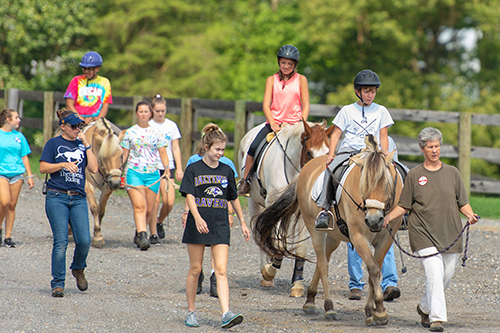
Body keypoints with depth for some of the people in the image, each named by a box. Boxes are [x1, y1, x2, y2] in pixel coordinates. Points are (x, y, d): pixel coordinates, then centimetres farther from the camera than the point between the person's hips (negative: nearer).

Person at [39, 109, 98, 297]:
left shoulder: (82, 145, 14)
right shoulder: (53, 144, 5)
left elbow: (93, 169, 4)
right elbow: (43, 168, -2)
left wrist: (86, 146, 0)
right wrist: (63, 164, -13)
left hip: (78, 198, 3)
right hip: (57, 197, -3)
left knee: (84, 240, -10)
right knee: (61, 241, -9)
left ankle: (78, 269, 20)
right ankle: (58, 284, -2)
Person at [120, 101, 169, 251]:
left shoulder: (156, 133, 9)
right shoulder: (130, 132, 6)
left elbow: (163, 153, 8)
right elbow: (124, 154, 8)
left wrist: (166, 168, -8)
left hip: (153, 173, 2)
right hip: (134, 172, -2)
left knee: (149, 209, 5)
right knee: (139, 206, -18)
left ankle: (139, 234, 23)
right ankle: (142, 237, -29)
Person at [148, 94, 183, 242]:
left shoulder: (171, 126, 8)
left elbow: (176, 148, 10)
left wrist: (179, 168, 4)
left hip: (168, 167, 2)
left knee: (169, 202, -8)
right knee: (155, 200, -10)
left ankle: (160, 222, 22)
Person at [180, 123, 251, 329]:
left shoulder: (226, 171, 9)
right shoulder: (194, 169, -1)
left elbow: (234, 199, 19)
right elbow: (189, 196, -10)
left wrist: (242, 223, 20)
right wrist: (197, 217, -26)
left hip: (220, 227, 2)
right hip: (197, 226, -2)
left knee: (221, 271, -8)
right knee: (195, 269, 6)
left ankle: (226, 314, -18)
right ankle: (191, 312, 19)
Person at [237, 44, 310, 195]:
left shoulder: (301, 80, 7)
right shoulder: (272, 80, 8)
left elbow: (306, 106, 4)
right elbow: (266, 105, 0)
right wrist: (273, 124, -15)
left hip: (295, 123, -1)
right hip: (274, 122, 1)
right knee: (254, 147, -19)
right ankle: (245, 181, -1)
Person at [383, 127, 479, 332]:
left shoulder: (452, 173, 8)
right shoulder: (414, 175, 3)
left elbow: (462, 203, 12)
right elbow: (404, 206, 7)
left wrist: (470, 215, -8)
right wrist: (389, 217, -10)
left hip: (450, 234, 3)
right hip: (424, 234, -3)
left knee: (446, 277, 8)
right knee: (434, 274, -16)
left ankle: (424, 308, 32)